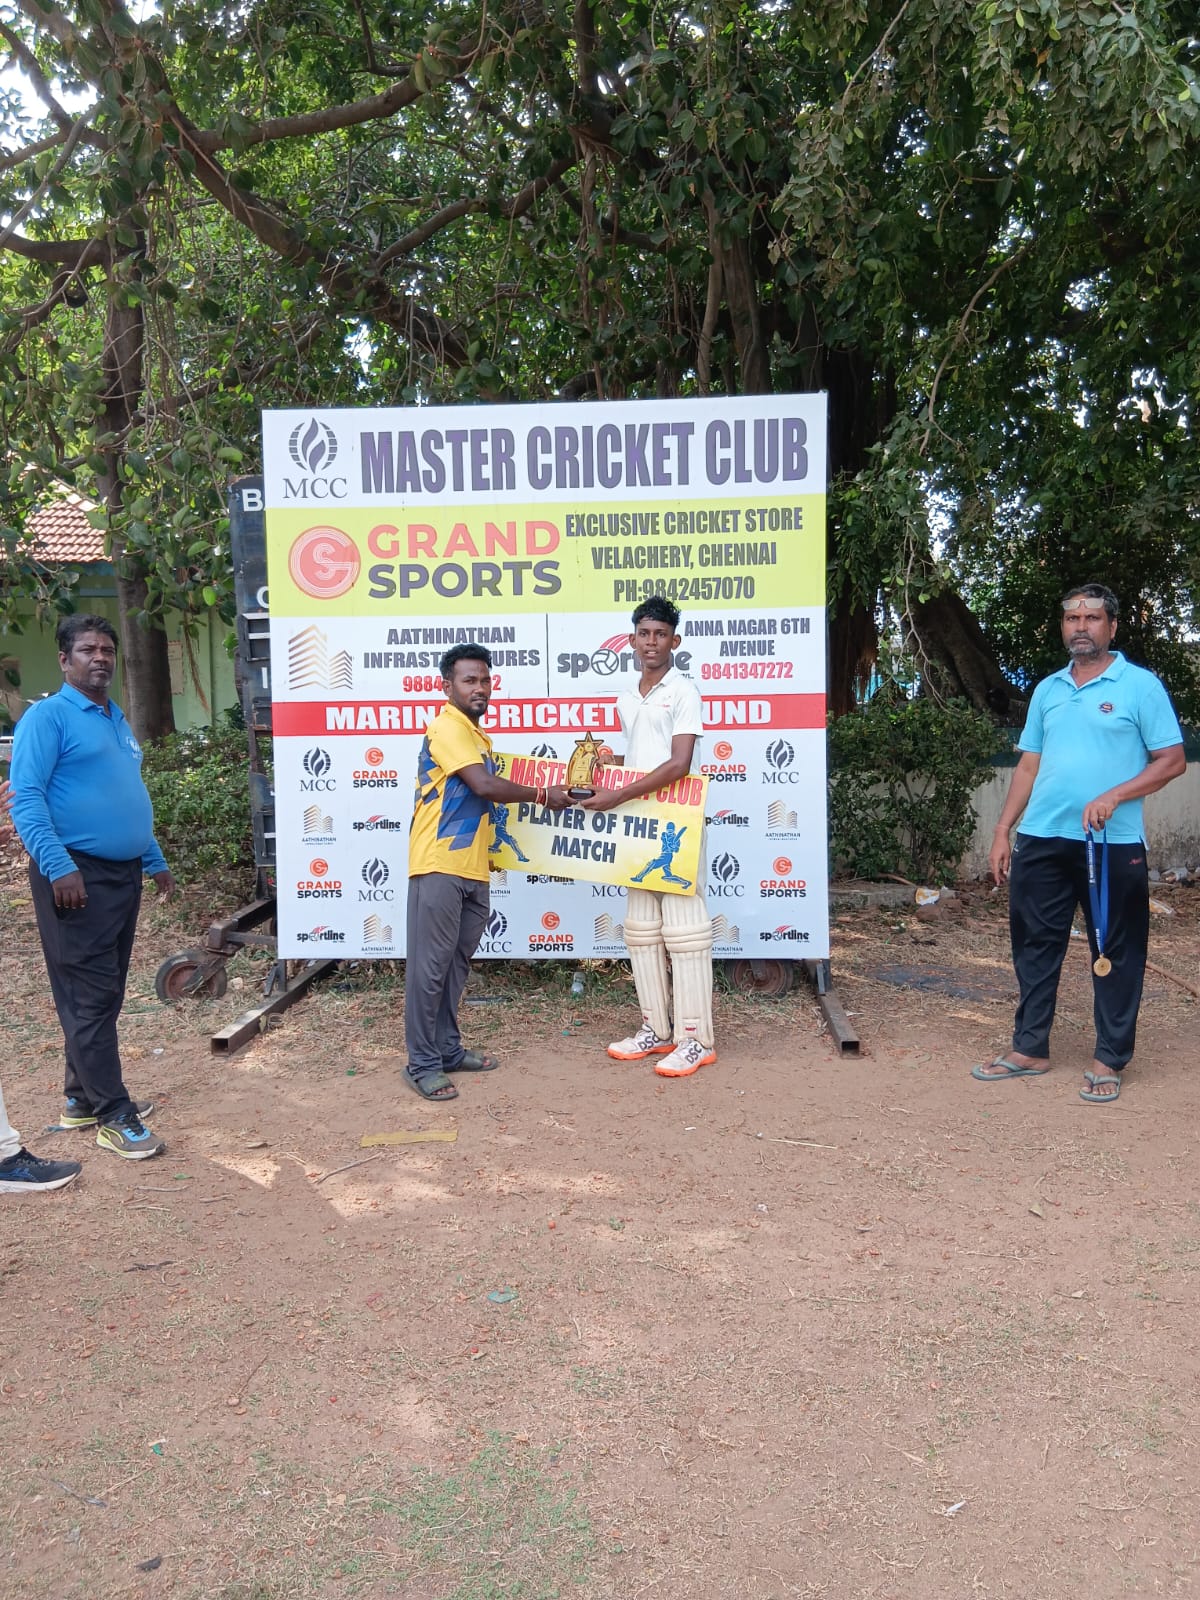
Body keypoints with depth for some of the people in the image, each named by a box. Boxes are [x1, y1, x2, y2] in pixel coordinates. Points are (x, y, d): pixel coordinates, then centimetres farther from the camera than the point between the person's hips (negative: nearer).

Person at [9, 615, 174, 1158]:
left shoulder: (117, 720, 18)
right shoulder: (47, 716, -7)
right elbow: (25, 797, -15)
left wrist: (155, 861, 24)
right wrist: (58, 866, -24)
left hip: (123, 874, 8)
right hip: (76, 875, -8)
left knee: (105, 994, 13)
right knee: (89, 997, -4)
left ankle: (84, 1097, 25)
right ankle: (113, 1116, 0)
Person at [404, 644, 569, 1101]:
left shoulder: (475, 733, 20)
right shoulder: (447, 728, -10)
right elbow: (485, 786, -19)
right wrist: (541, 796, -8)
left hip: (472, 870, 9)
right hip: (439, 866, -9)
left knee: (456, 963, 14)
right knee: (430, 966, -4)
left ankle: (448, 1049, 23)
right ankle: (423, 1063, 2)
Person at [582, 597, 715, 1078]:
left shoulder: (683, 692, -7)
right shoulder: (627, 701, 16)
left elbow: (678, 764, -16)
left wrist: (617, 796, -19)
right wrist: (610, 760, 5)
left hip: (677, 824, -8)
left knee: (684, 928, -6)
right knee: (641, 927, 10)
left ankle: (695, 1038, 1)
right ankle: (656, 1030, 20)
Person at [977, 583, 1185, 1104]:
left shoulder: (1140, 685, -2)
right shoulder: (1047, 689, 13)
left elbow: (1172, 760, -5)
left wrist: (1113, 796, -18)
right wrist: (1003, 832, 10)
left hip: (1113, 845, -5)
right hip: (1042, 841, 5)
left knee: (1116, 954, 4)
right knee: (1035, 946, 11)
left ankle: (1109, 1062, 16)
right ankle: (1030, 1049, 23)